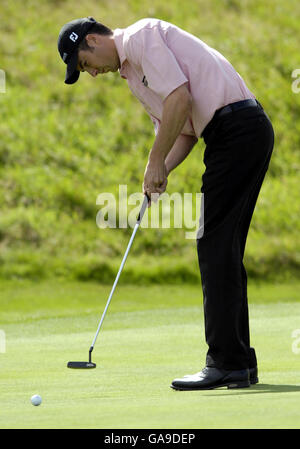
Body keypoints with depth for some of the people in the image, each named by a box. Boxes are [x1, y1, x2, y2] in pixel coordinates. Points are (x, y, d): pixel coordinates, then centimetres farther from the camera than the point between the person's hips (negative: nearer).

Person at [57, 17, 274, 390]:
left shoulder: (140, 37, -6)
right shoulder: (132, 72, 24)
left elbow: (180, 98, -17)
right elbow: (185, 131, 24)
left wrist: (156, 161, -9)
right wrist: (160, 173, 6)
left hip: (237, 127, -10)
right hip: (242, 135, 10)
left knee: (216, 249, -11)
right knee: (223, 252, 10)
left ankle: (226, 362, -12)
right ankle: (239, 363, 12)